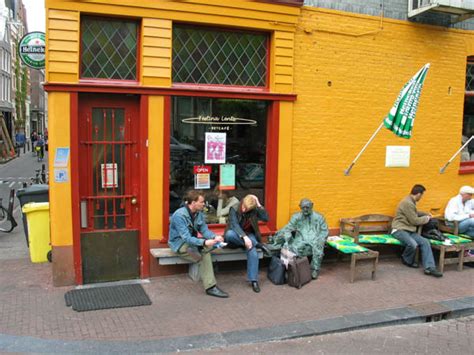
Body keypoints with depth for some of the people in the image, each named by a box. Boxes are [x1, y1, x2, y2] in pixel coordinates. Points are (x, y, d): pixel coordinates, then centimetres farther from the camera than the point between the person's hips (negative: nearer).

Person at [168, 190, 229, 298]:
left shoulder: (199, 213, 1)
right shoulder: (179, 215, -24)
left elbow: (204, 230, 0)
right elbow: (186, 238, -30)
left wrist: (214, 237, -22)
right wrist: (204, 242, -43)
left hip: (193, 241, 7)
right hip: (180, 244, -7)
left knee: (218, 242, -19)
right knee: (204, 256, -30)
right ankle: (210, 287, -21)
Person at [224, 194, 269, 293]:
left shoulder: (254, 210, -5)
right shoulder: (234, 209, -14)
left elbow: (266, 218, -18)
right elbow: (234, 225, -27)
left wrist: (259, 205, -23)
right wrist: (244, 237, -41)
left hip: (249, 235, 1)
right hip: (236, 238, -1)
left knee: (252, 250, -33)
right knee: (229, 234, -37)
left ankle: (253, 280, -27)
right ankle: (258, 244, -30)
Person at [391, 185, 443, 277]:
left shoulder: (410, 201, 15)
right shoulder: (407, 203, -17)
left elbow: (415, 212, 38)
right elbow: (414, 221, -14)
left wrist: (426, 214, 27)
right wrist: (426, 218, 2)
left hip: (409, 230, 10)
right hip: (399, 230, -10)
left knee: (425, 242, -13)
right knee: (413, 244, -33)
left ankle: (429, 268, -18)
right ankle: (407, 260, -1)